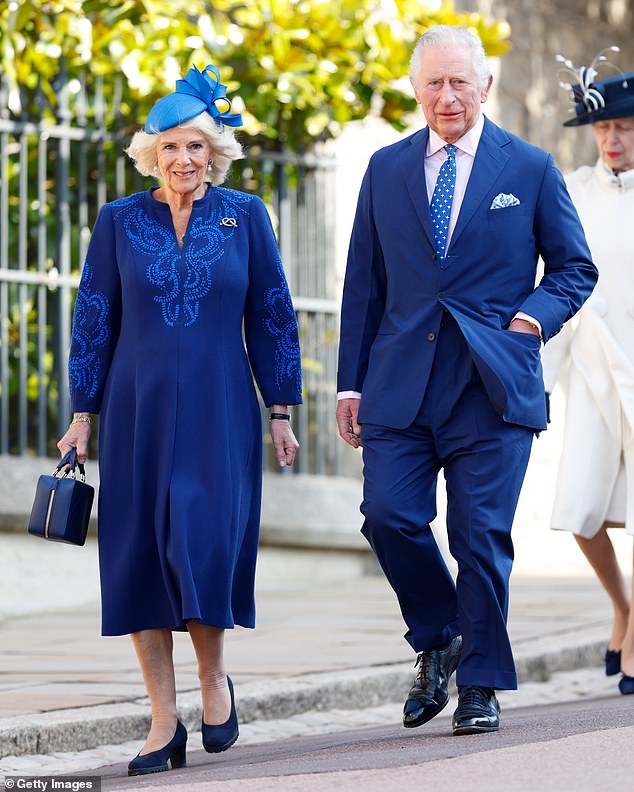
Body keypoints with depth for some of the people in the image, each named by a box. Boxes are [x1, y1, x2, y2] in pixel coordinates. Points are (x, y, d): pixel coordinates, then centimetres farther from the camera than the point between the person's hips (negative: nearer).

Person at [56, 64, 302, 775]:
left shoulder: (244, 216, 4)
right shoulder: (119, 221, 4)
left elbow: (272, 317, 7)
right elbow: (93, 320, 7)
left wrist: (281, 410, 5)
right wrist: (83, 415, 4)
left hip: (218, 413, -1)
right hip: (138, 412, 1)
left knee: (205, 544, -13)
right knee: (140, 555, -2)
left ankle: (213, 678, 13)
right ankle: (164, 723, 4)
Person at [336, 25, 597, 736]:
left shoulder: (530, 169, 5)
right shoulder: (386, 170, 11)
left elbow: (574, 268, 12)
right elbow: (363, 284, 14)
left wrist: (536, 317, -7)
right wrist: (351, 381, 9)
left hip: (492, 384, -2)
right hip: (400, 384, 2)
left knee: (482, 536, -3)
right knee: (389, 516, -9)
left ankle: (480, 684, 9)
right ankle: (437, 641, 16)